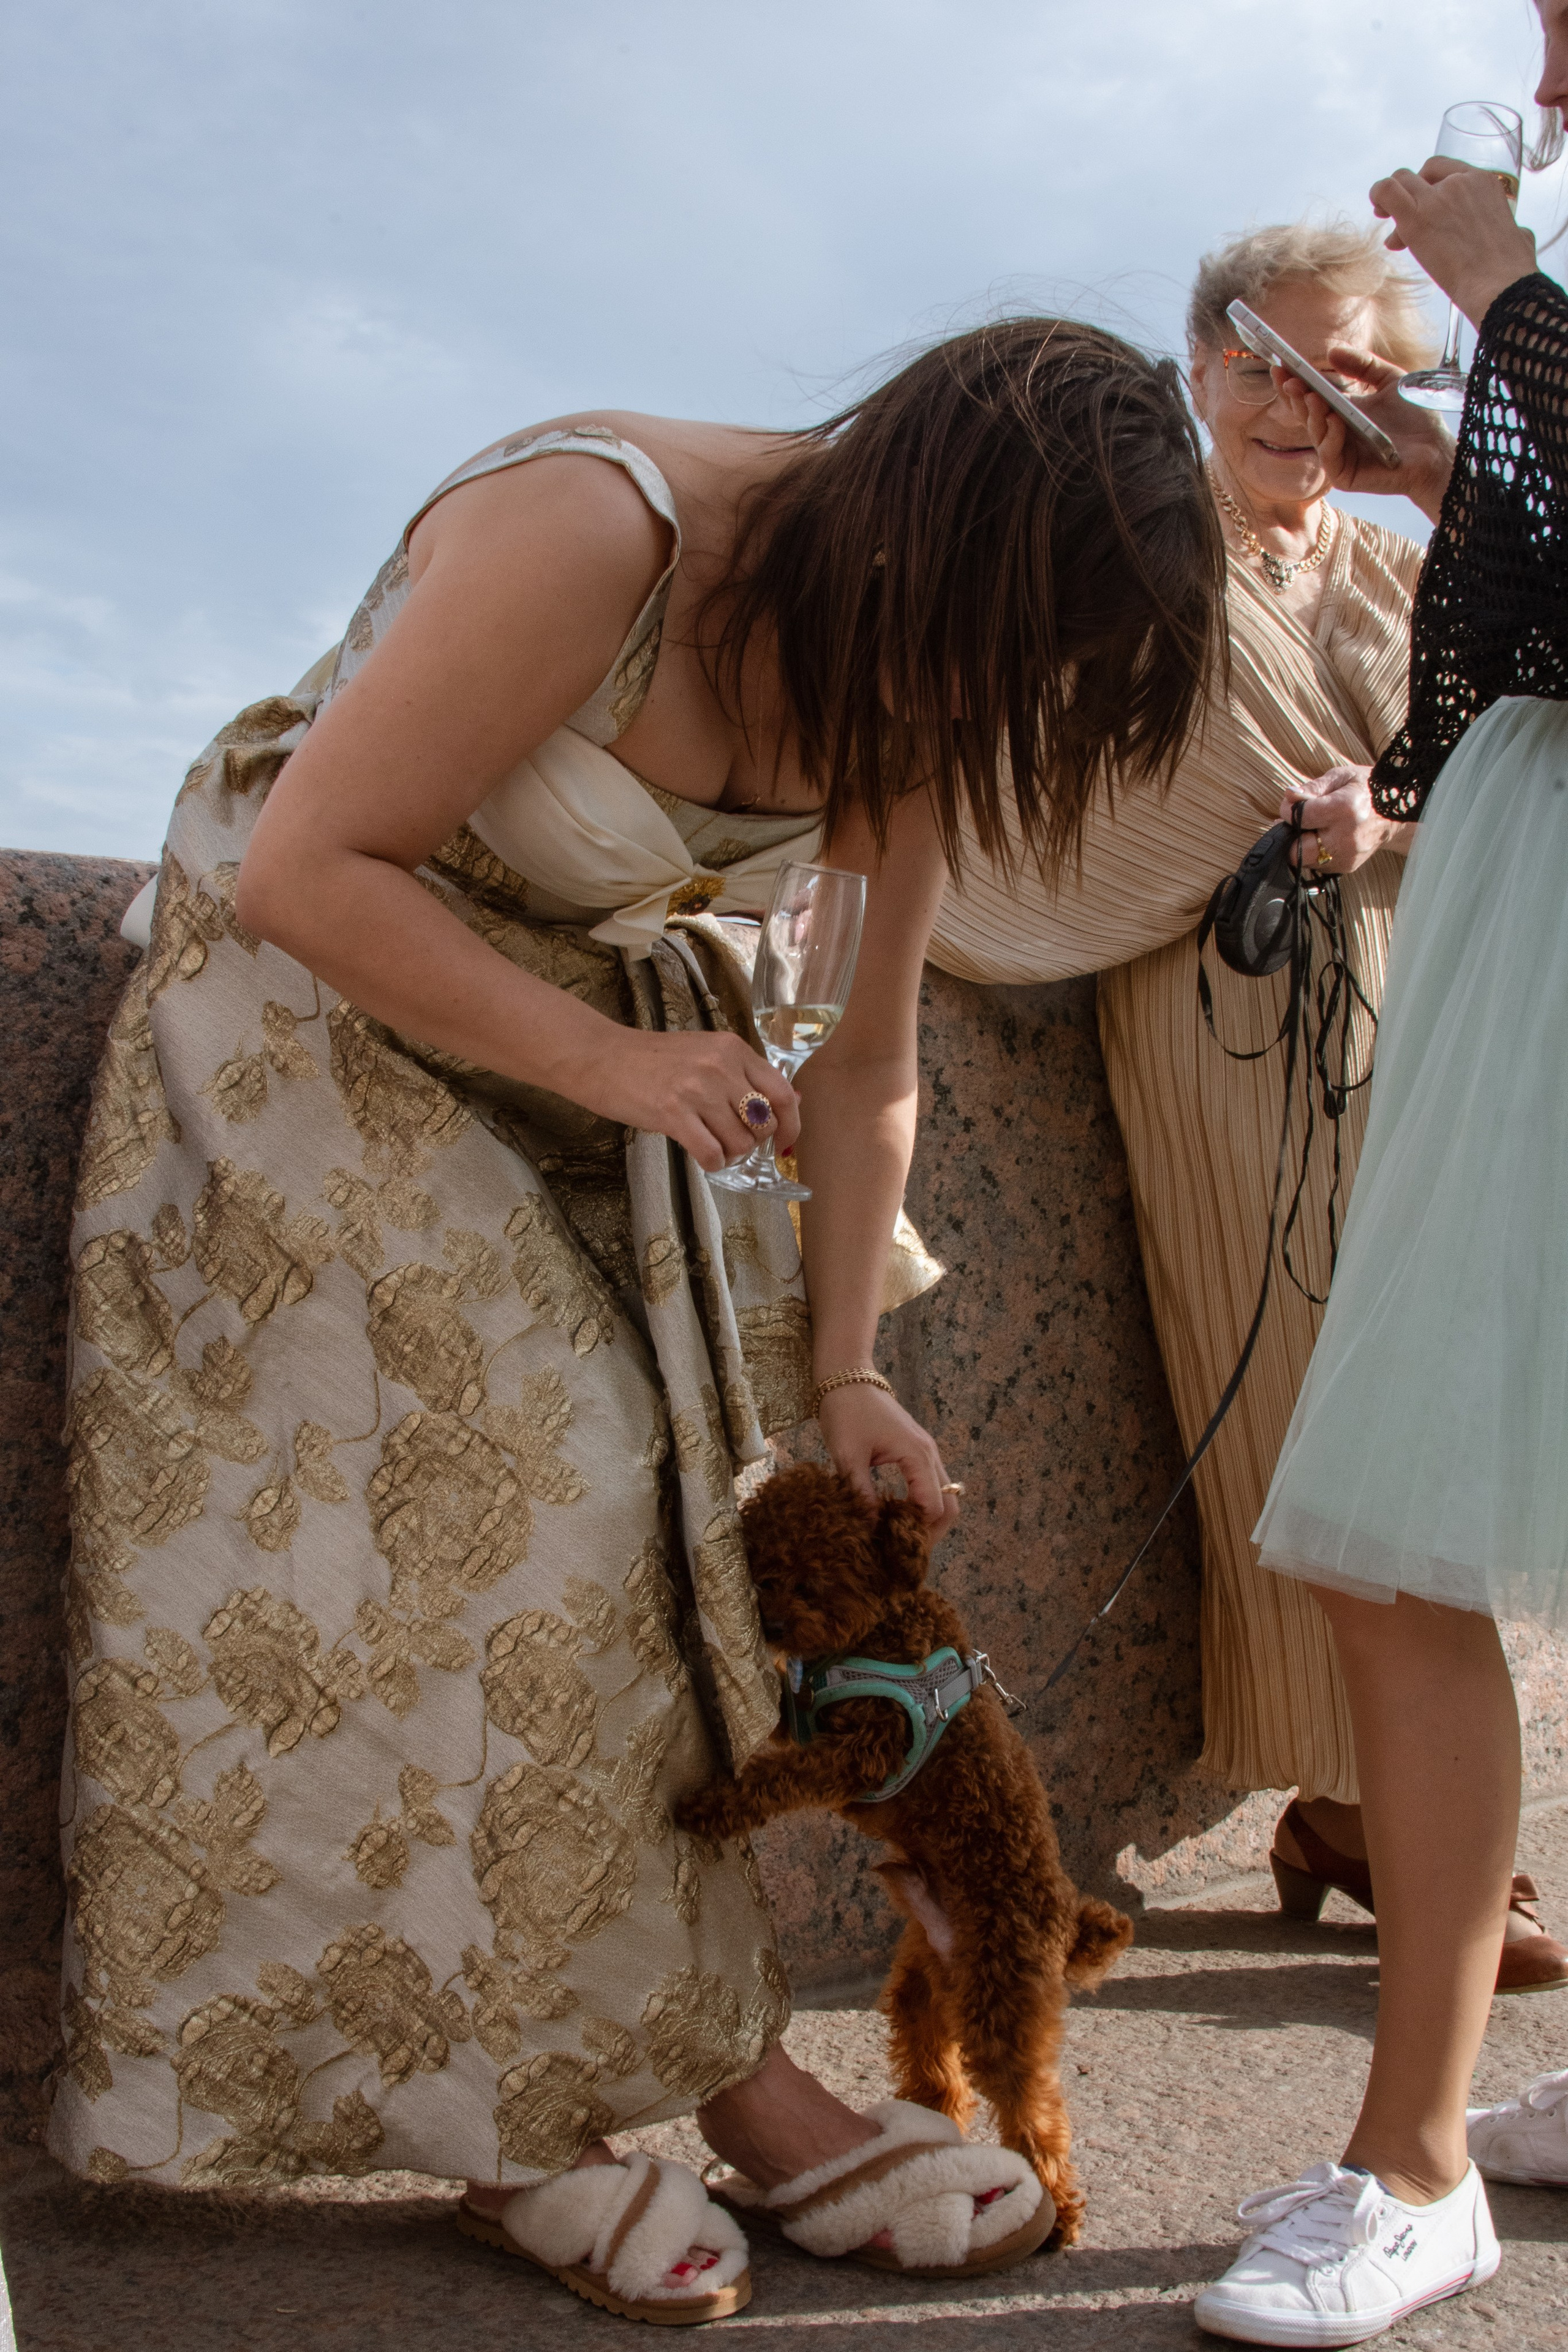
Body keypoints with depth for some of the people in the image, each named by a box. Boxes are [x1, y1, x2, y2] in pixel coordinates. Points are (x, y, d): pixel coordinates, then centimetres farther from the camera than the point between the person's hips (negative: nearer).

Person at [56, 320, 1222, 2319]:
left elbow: (872, 1046, -1)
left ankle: (721, 2073, 5)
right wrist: (602, 1063, -26)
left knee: (665, 1516, -2)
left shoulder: (910, 676, -9)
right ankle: (515, 2120, 1)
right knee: (486, 1530, -12)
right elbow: (304, 874, -26)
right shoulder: (592, 538, -31)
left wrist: (838, 1369, 2)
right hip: (330, 1012, -6)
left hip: (605, 1029, 6)